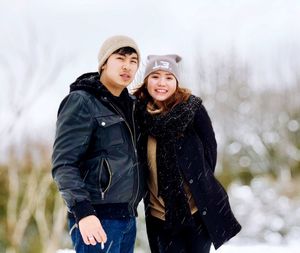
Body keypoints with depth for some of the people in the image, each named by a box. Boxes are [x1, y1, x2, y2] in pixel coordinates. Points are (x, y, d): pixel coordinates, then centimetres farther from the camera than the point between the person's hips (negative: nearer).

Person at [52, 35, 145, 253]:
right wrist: (82, 211, -25)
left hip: (128, 216, 7)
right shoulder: (82, 102, -8)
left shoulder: (130, 104, 14)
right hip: (98, 218, -7)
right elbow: (63, 164, -15)